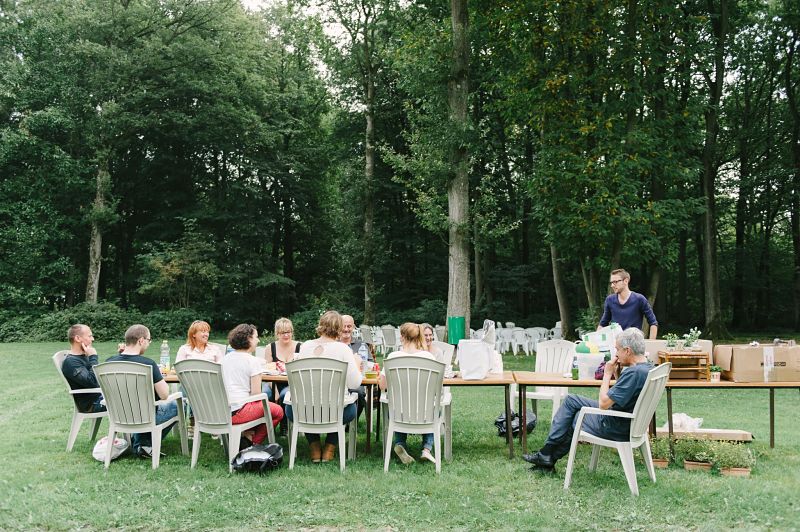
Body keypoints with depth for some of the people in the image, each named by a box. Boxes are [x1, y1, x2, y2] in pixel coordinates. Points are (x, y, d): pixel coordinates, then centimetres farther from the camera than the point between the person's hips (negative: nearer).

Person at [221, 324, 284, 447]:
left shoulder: (226, 358, 12)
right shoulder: (252, 361, -9)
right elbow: (256, 394, -12)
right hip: (238, 412, -8)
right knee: (278, 411, 10)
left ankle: (246, 435, 13)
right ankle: (252, 443, 7)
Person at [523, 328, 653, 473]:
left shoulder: (634, 372, -29)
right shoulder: (647, 366, 2)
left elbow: (603, 403, -26)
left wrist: (607, 374, -13)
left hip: (615, 428, -9)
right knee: (571, 400, 17)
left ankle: (547, 454, 30)